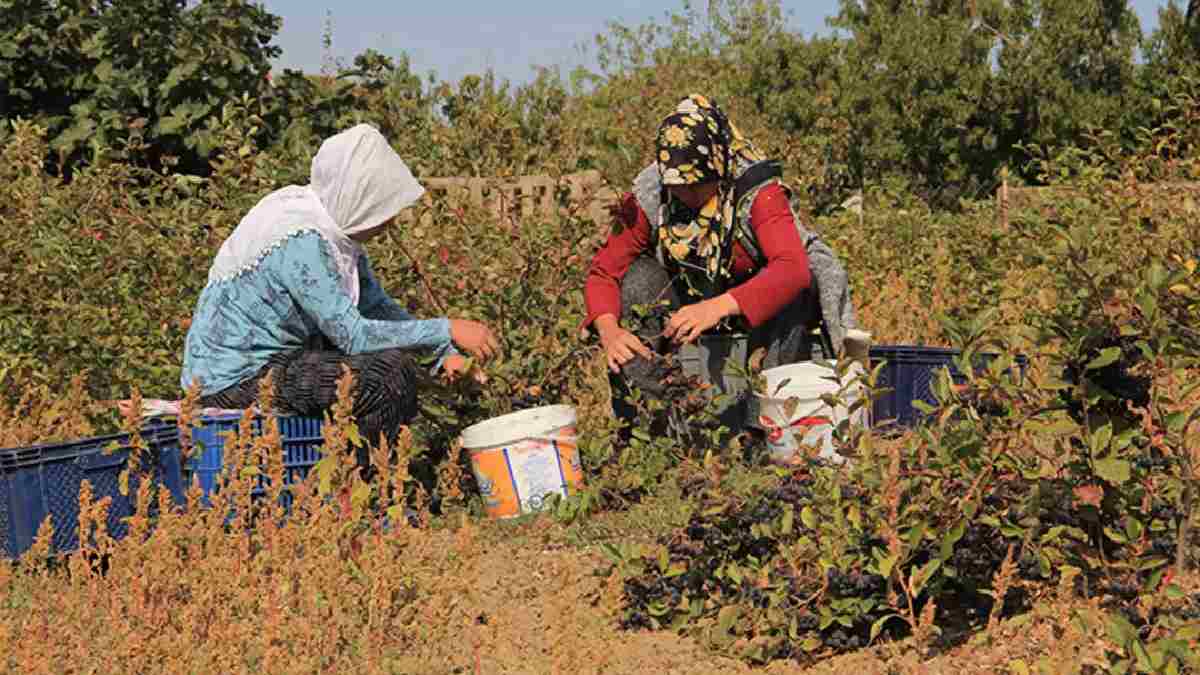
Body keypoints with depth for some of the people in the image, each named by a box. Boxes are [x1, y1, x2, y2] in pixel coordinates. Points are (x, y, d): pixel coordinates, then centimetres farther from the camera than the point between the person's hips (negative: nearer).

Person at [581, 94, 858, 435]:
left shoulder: (758, 192, -27)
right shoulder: (648, 199, -17)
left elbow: (792, 269, -42)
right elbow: (604, 271, -14)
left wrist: (718, 307, -56)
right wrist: (609, 331, -36)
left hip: (757, 311, -3)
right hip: (688, 303, 3)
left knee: (791, 289, -34)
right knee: (638, 279, -23)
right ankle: (637, 418, -19)